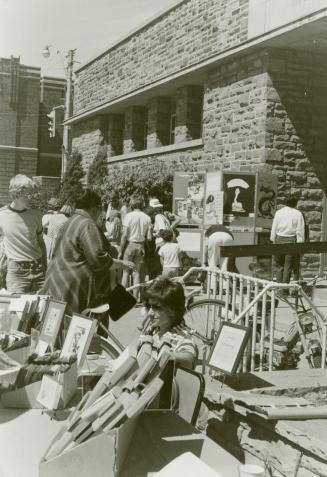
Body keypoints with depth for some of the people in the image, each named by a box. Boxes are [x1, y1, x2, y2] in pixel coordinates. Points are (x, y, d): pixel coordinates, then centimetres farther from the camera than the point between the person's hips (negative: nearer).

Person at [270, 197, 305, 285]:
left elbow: (274, 228, 7)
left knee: (279, 265, 10)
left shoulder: (278, 212, 6)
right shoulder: (298, 214, -2)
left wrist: (273, 241, 13)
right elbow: (300, 231, -4)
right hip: (291, 241, -2)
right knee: (288, 266, 3)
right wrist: (300, 244, -1)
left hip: (279, 239, 2)